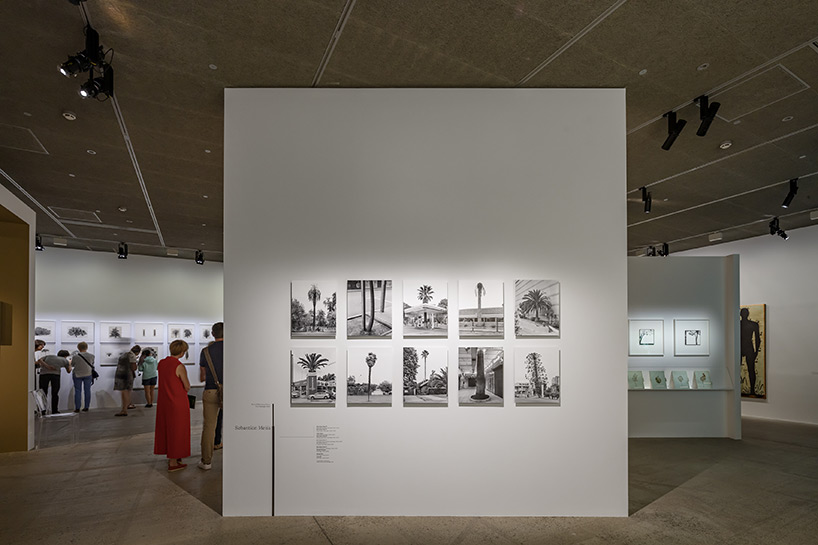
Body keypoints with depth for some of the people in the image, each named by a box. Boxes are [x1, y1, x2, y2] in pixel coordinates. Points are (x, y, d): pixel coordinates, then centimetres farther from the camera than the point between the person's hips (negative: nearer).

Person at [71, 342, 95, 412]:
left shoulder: (75, 356, -14)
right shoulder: (91, 355, -8)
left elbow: (72, 364, 1)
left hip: (78, 375, -2)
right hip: (87, 374, 2)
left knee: (77, 391, 5)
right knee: (87, 391, 7)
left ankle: (77, 408, 5)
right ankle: (86, 407, 10)